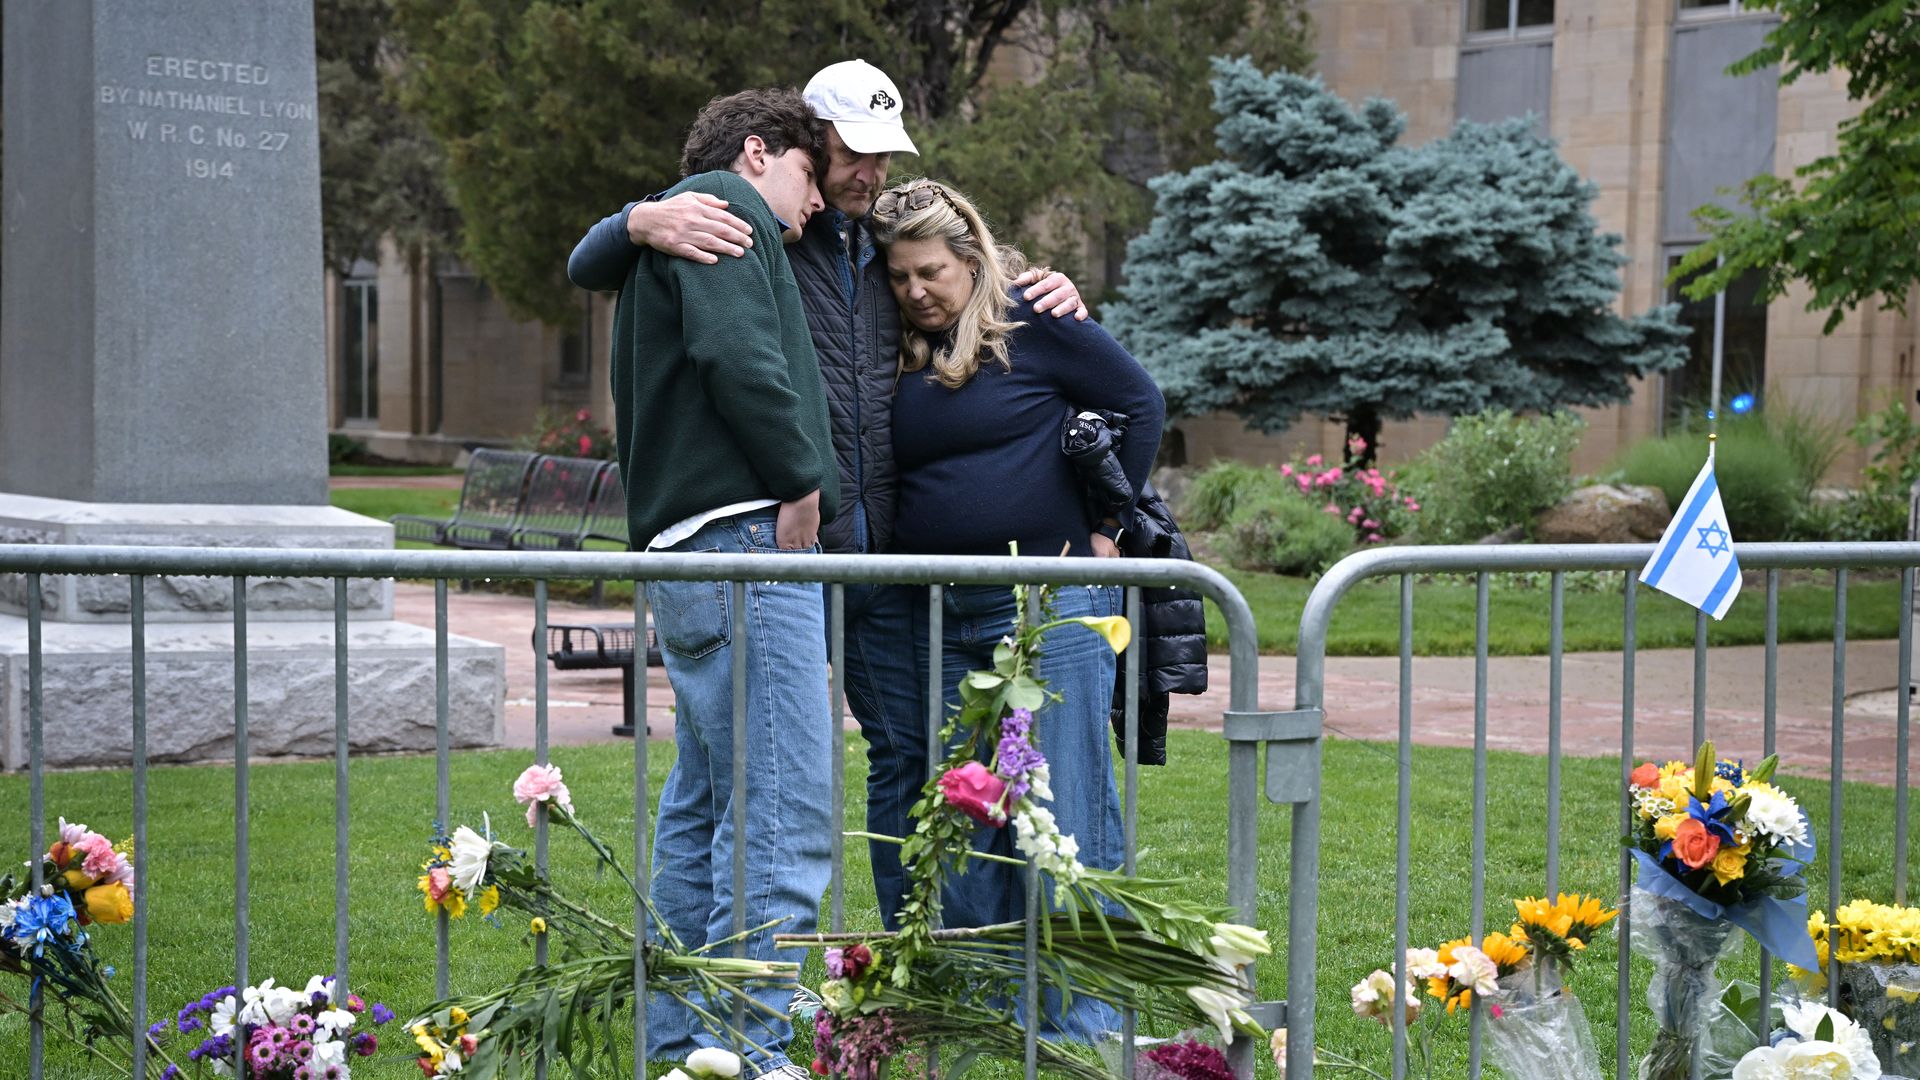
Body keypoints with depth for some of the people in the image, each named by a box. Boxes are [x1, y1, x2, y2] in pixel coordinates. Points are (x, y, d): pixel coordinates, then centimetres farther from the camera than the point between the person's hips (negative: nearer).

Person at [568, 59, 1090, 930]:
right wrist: (643, 222, -27)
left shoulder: (889, 255, 18)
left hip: (884, 554, 6)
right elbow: (588, 268, -4)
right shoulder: (751, 237, 0)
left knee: (911, 749, 8)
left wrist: (1052, 302, 8)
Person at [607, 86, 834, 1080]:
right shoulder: (720, 203, -3)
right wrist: (799, 477, -11)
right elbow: (737, 352, -19)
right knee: (783, 816, -11)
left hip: (687, 551, 11)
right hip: (744, 534, -11)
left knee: (705, 808, 16)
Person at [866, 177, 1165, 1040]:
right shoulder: (898, 356, 9)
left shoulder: (1034, 324, -5)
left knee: (1068, 814, -3)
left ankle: (1086, 1016, 4)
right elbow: (886, 476, 21)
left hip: (1051, 607, -5)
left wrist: (1106, 525, -3)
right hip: (940, 620, 6)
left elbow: (1139, 402, 0)